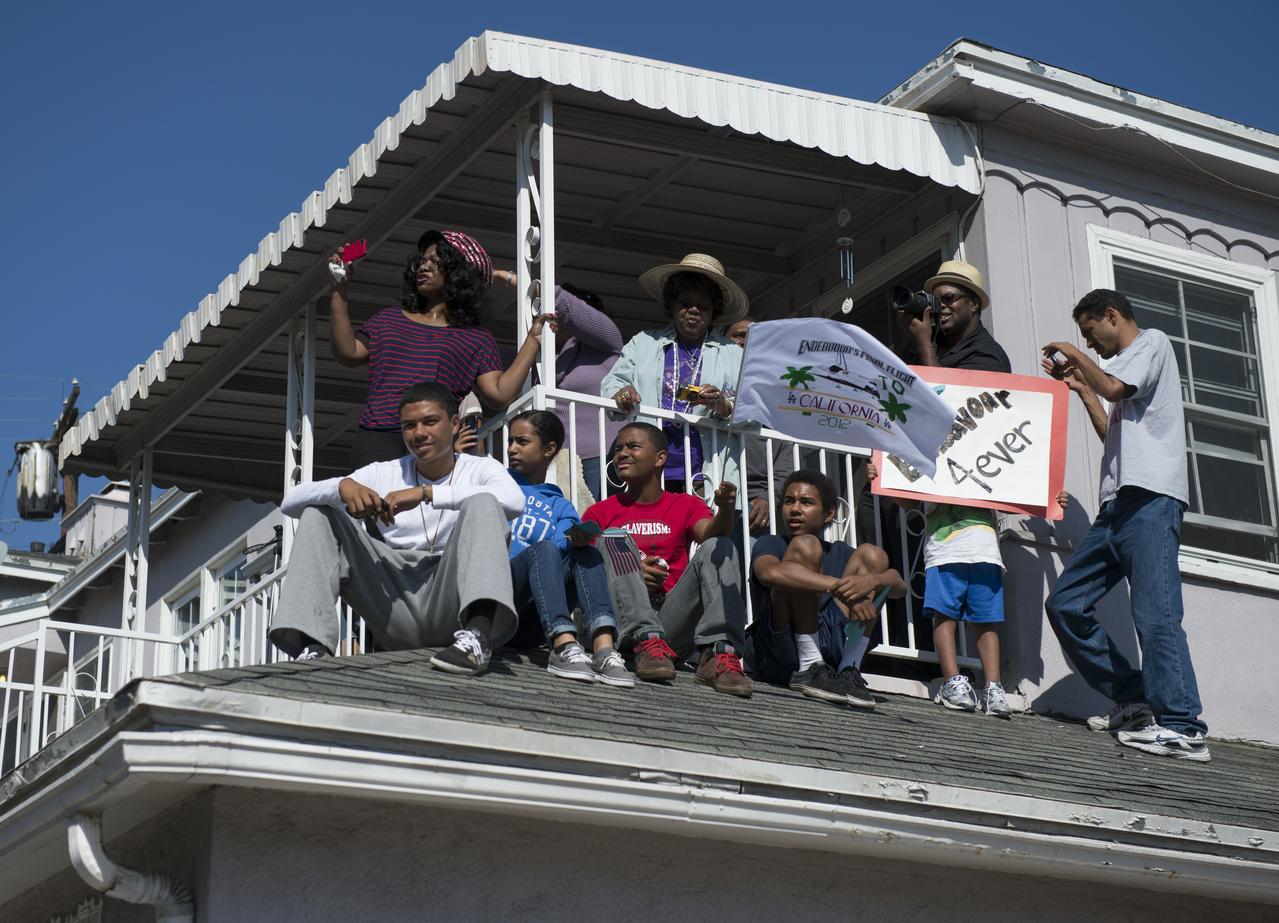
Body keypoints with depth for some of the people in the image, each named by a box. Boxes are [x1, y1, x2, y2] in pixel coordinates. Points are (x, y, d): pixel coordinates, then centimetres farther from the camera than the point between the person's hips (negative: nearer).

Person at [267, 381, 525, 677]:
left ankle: (478, 634, -46)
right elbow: (290, 502, 7)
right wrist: (342, 486, -15)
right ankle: (313, 645, -20)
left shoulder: (480, 469, 8)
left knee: (483, 504, -23)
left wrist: (425, 493, -19)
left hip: (452, 608, -3)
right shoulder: (383, 474, 16)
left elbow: (515, 500, -18)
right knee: (318, 512, 0)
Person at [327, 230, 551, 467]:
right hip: (376, 437, 2)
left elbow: (499, 395, 3)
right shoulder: (390, 319, 25)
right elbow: (348, 353, 12)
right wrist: (339, 292, 11)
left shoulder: (476, 338, 15)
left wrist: (533, 341, 2)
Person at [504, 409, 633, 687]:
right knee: (544, 548, -29)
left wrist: (578, 541, -21)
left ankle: (604, 647, -45)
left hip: (531, 608, 3)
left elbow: (562, 551, 1)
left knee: (588, 553, -20)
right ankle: (564, 646, -54)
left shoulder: (560, 508, 23)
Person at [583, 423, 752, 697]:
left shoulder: (686, 505, 18)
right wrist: (630, 571, -12)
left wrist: (725, 510, -28)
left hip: (672, 620, 1)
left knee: (719, 547, -16)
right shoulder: (601, 513, 16)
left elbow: (709, 532, -6)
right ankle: (647, 643, -37)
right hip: (622, 621, 0)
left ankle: (718, 654, -37)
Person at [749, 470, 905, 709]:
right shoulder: (770, 544, 7)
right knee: (805, 545, -15)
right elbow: (770, 573, -21)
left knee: (871, 555, 1)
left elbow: (899, 587, 4)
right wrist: (841, 587, -30)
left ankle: (848, 671, -13)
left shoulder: (839, 553, 20)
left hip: (828, 651, 4)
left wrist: (871, 580, -21)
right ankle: (809, 669, -20)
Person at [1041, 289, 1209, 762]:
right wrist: (1081, 387, 28)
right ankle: (1135, 700, 6)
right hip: (1119, 505, 10)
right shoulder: (1125, 365, 31)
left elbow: (1115, 387, -13)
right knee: (1065, 603, 5)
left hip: (1150, 499, -10)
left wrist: (1077, 357, 3)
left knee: (1155, 613, -18)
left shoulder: (1152, 341, 4)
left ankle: (1182, 727, -22)